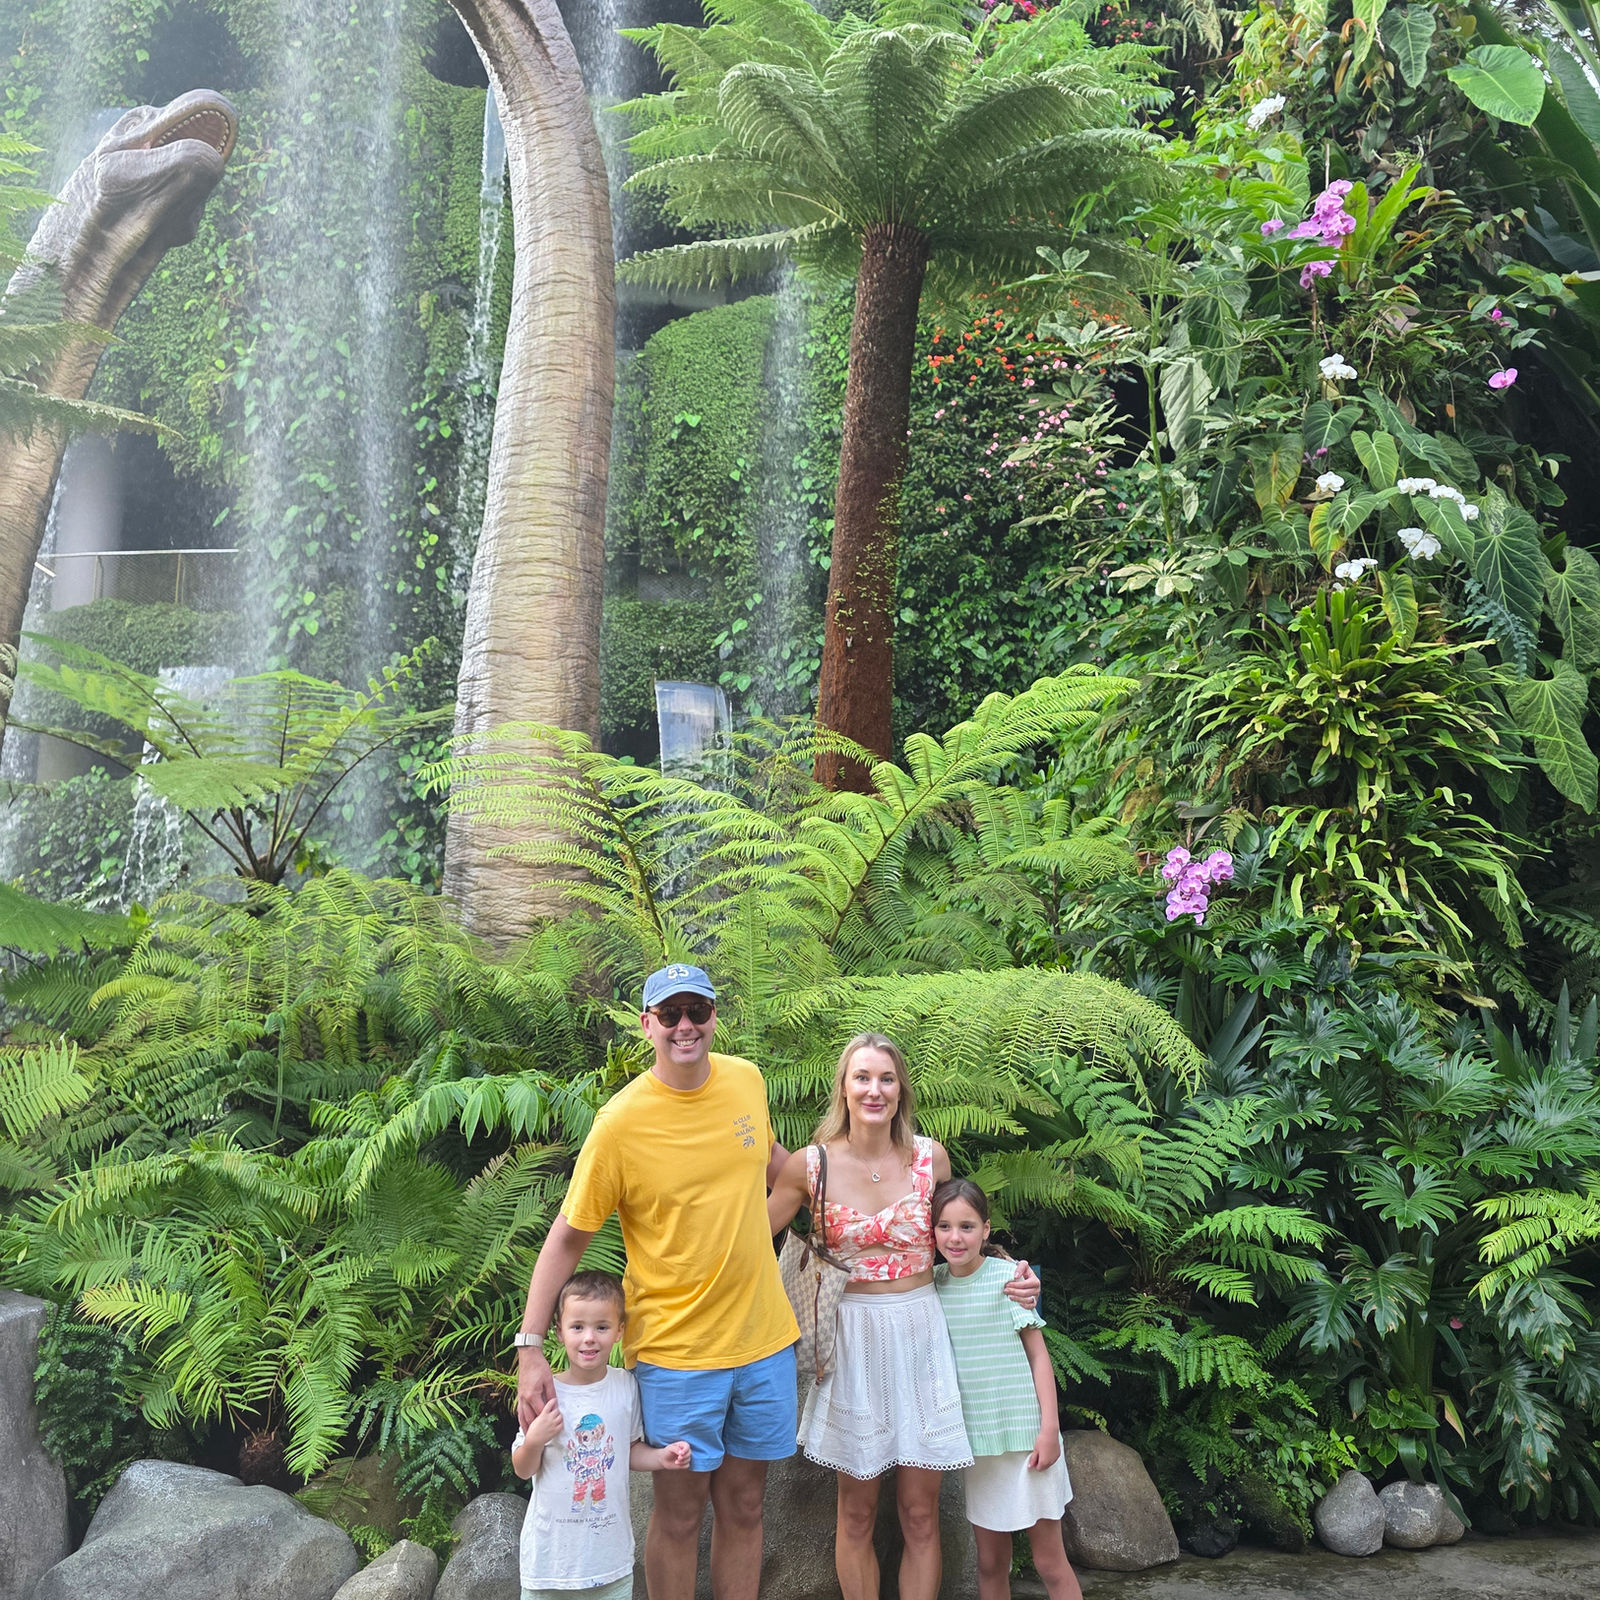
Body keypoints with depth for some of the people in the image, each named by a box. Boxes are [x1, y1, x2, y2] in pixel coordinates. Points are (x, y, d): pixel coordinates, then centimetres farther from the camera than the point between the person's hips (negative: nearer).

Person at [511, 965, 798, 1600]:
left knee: (743, 1506, 16)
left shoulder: (746, 1080, -1)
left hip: (764, 1338, 4)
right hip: (676, 1350, -4)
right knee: (679, 1515, 9)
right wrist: (529, 1348, -15)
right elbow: (568, 1236, -10)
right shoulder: (621, 1121, -16)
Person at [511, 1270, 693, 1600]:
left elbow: (630, 1451, 7)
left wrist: (662, 1458, -10)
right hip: (553, 1544, -2)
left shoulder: (626, 1387, -6)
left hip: (610, 1542, 2)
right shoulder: (546, 1393, -14)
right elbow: (524, 1470, -5)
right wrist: (534, 1440, -24)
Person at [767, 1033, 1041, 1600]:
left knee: (920, 1515, 7)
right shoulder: (811, 1163, -6)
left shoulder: (930, 1156, -1)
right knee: (857, 1513, 8)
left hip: (919, 1335, 1)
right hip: (852, 1338, -1)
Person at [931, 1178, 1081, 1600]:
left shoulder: (1008, 1276, -9)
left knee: (1049, 1561, 2)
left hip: (1023, 1435, -4)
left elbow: (1037, 1354, -6)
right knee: (990, 1562, 11)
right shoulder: (933, 1283, 1)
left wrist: (1049, 1427, -10)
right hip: (976, 1440, 4)